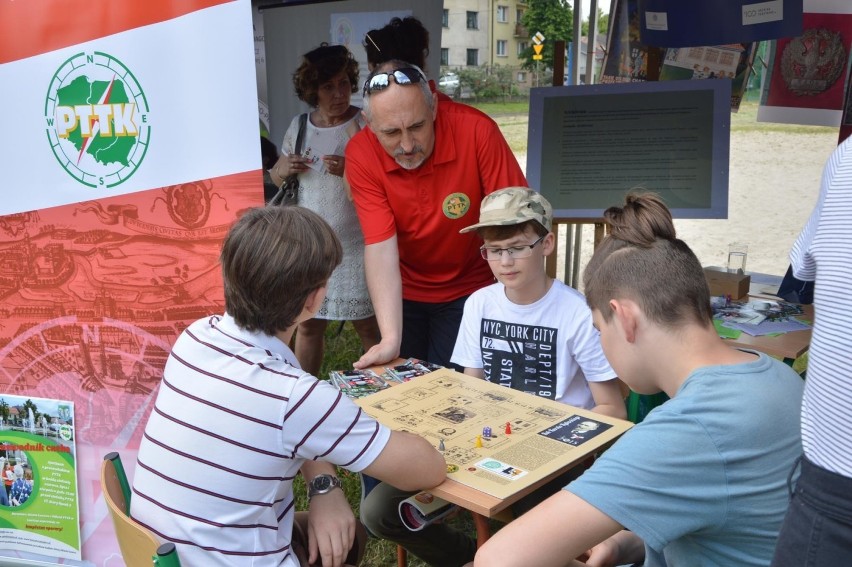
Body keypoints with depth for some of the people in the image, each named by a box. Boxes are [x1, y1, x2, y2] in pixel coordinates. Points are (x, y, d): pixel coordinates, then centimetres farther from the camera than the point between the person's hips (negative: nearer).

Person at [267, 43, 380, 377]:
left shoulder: (364, 125, -8)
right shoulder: (299, 126, 7)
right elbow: (275, 177, 17)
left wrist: (350, 169, -26)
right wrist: (285, 168, -5)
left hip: (355, 244, -4)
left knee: (368, 325, 4)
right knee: (308, 324, 14)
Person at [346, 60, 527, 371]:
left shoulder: (476, 130, -25)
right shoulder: (360, 155, -21)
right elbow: (381, 248, -25)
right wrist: (391, 339, -34)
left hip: (468, 292, -1)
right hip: (402, 295, 2)